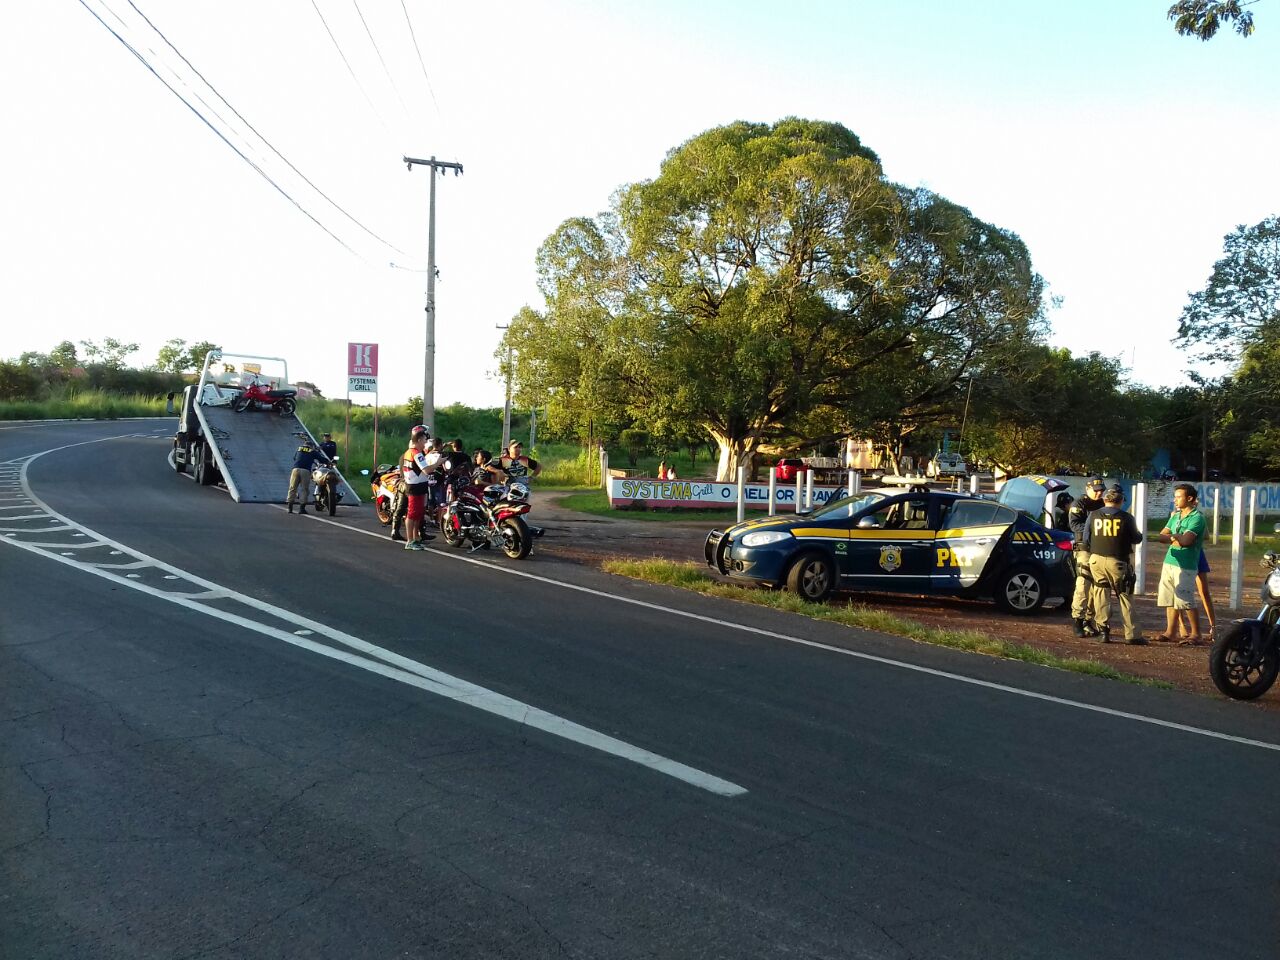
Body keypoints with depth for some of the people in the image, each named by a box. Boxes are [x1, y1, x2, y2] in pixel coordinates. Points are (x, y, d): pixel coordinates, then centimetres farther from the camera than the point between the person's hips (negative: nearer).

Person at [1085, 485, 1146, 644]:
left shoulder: (1093, 516, 1)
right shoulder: (1126, 518, -6)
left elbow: (1086, 540, 6)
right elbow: (1136, 539, 4)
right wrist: (1139, 534, 26)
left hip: (1096, 560, 2)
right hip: (1118, 561, -2)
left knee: (1101, 596, 8)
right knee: (1125, 597, 5)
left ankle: (1104, 631, 4)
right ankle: (1131, 634, 5)